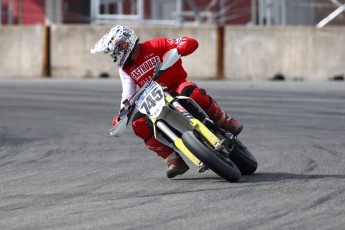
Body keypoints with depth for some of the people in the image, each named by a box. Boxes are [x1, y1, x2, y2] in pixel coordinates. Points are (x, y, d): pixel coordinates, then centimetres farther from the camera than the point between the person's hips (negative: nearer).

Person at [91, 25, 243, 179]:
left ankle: (226, 122, -20)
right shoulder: (125, 69, 8)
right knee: (139, 125, -20)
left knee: (190, 92, -39)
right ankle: (174, 161, -15)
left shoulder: (155, 46, -10)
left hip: (176, 87, -5)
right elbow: (128, 94, 3)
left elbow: (191, 43, -16)